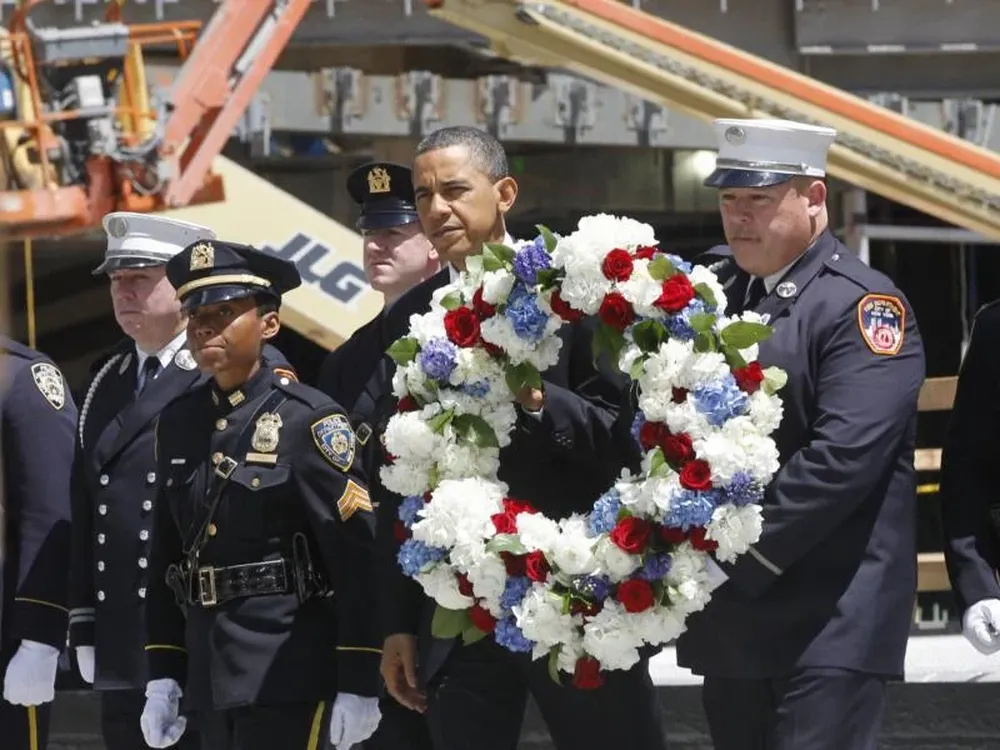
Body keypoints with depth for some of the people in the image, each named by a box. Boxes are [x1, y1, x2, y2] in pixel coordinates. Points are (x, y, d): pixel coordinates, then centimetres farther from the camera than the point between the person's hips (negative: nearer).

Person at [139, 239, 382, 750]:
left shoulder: (307, 419, -7)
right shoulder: (177, 423, 11)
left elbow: (357, 553, -10)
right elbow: (166, 554, 15)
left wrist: (357, 682, -14)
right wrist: (162, 674, 11)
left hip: (286, 667, -6)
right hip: (207, 668, 6)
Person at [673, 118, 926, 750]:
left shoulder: (862, 306, -9)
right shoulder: (711, 292, 14)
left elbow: (843, 456, -19)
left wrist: (740, 561, -19)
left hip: (827, 623, -7)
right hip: (731, 619, 7)